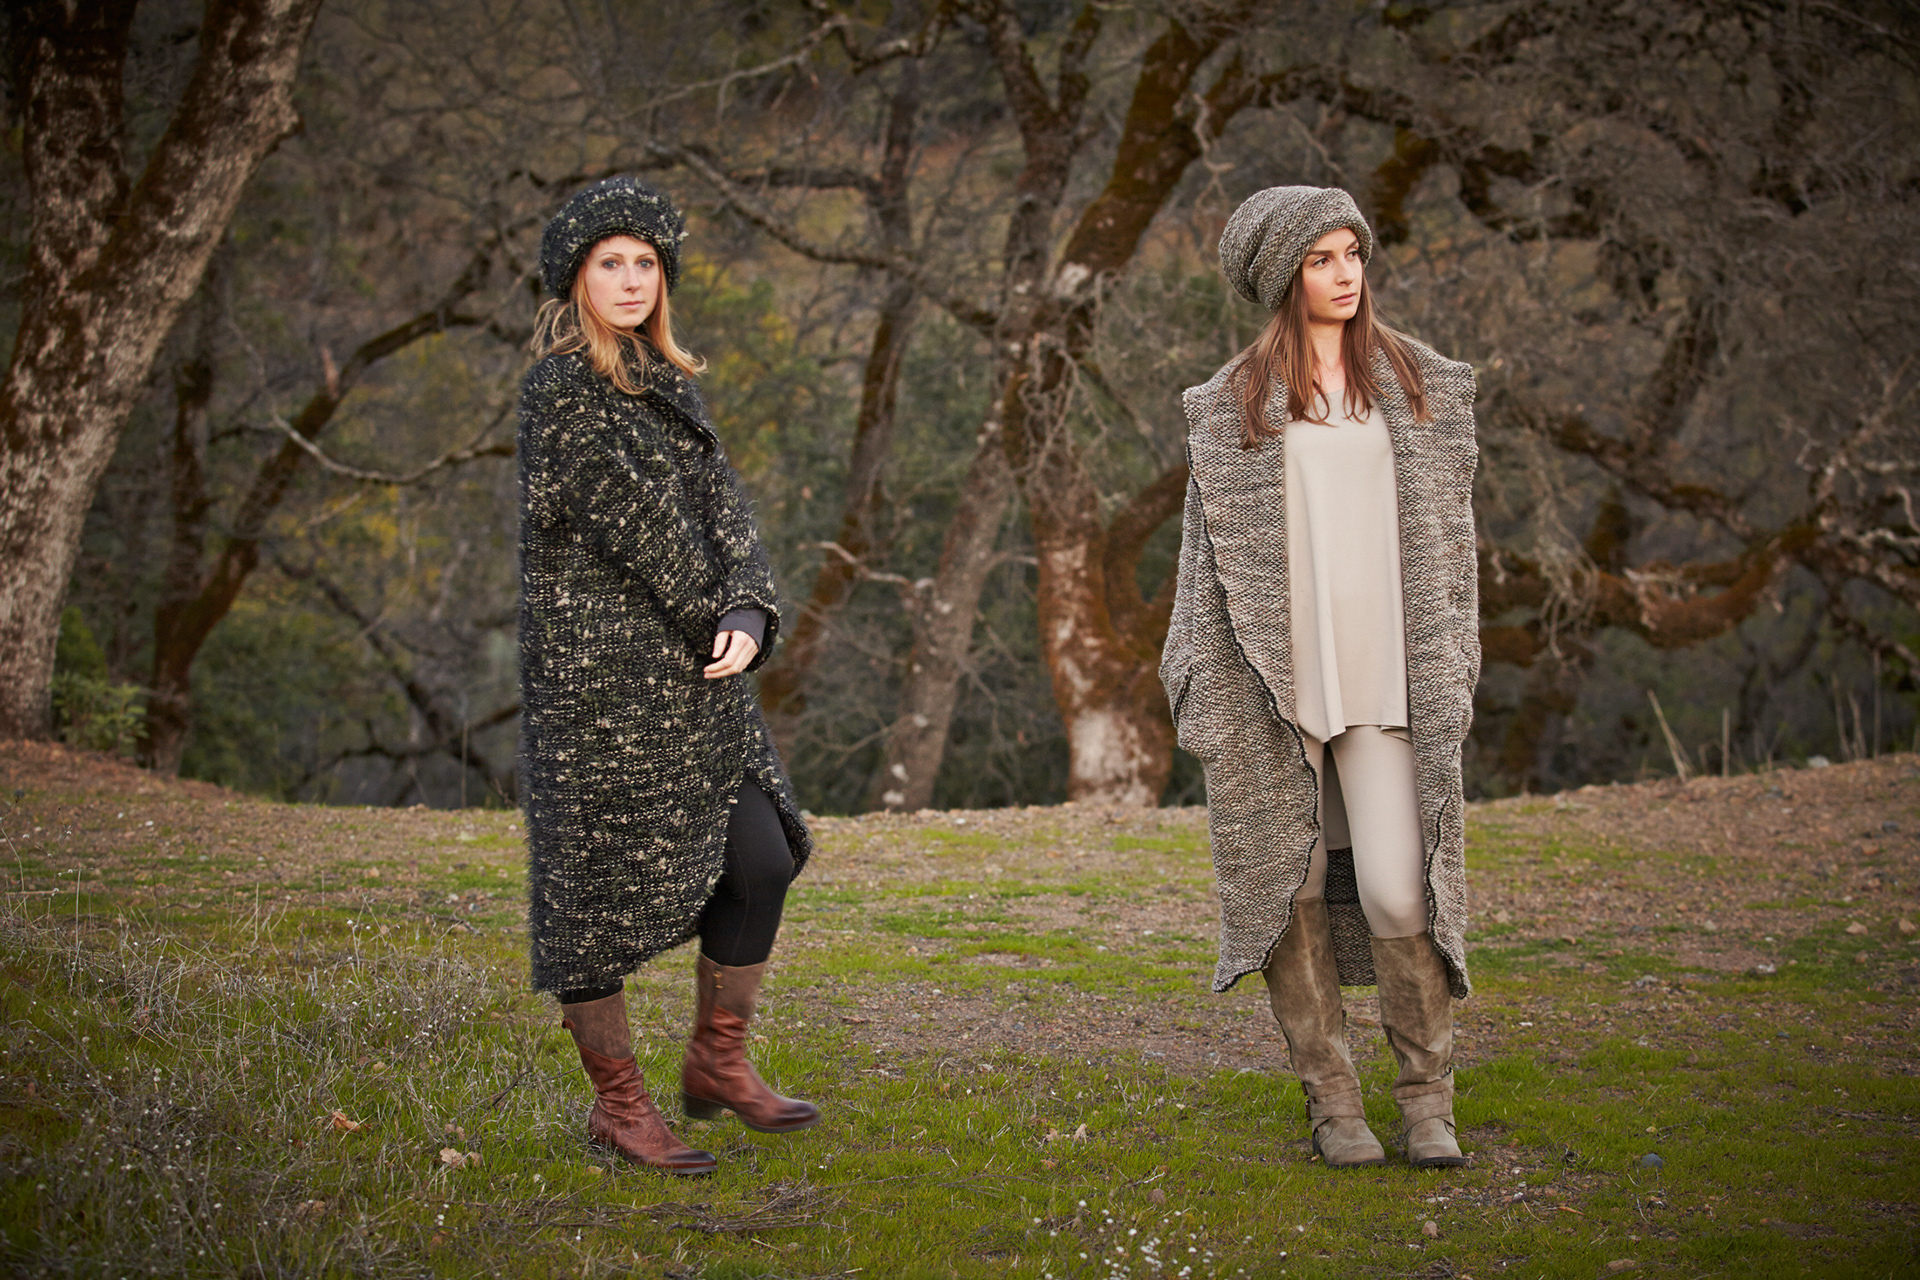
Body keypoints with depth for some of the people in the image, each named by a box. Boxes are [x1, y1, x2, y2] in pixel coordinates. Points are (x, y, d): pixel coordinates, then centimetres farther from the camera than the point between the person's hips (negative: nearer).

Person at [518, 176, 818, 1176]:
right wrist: (706, 623, -5)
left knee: (761, 858, 4)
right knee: (603, 887, 0)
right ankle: (617, 1104, 11)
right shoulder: (560, 391, -9)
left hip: (687, 679, 8)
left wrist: (747, 614, -12)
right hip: (596, 677, -8)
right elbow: (631, 520, -13)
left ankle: (717, 1063, 19)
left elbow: (723, 508, 5)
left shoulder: (667, 385, 15)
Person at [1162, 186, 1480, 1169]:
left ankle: (1427, 1096, 6)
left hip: (1386, 676, 0)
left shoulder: (1422, 386, 11)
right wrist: (1200, 684, 0)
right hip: (1272, 675, 0)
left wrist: (1450, 671, 5)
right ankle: (1333, 1102, 10)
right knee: (1289, 889, 0)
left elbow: (1447, 534, 11)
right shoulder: (1232, 404, 7)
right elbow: (1207, 544, 7)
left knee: (1397, 890, -9)